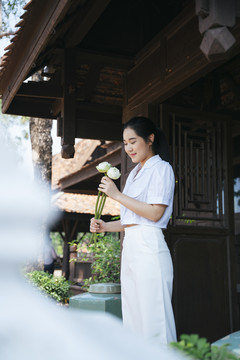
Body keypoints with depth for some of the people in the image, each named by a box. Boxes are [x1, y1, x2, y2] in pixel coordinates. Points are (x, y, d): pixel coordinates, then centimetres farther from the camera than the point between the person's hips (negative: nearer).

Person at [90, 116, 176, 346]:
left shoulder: (161, 168, -2)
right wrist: (105, 226, 9)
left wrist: (117, 195, -13)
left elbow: (155, 213, -14)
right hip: (129, 246, 9)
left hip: (149, 247, -8)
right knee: (132, 316, 10)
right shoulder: (135, 173, 22)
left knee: (152, 314, -7)